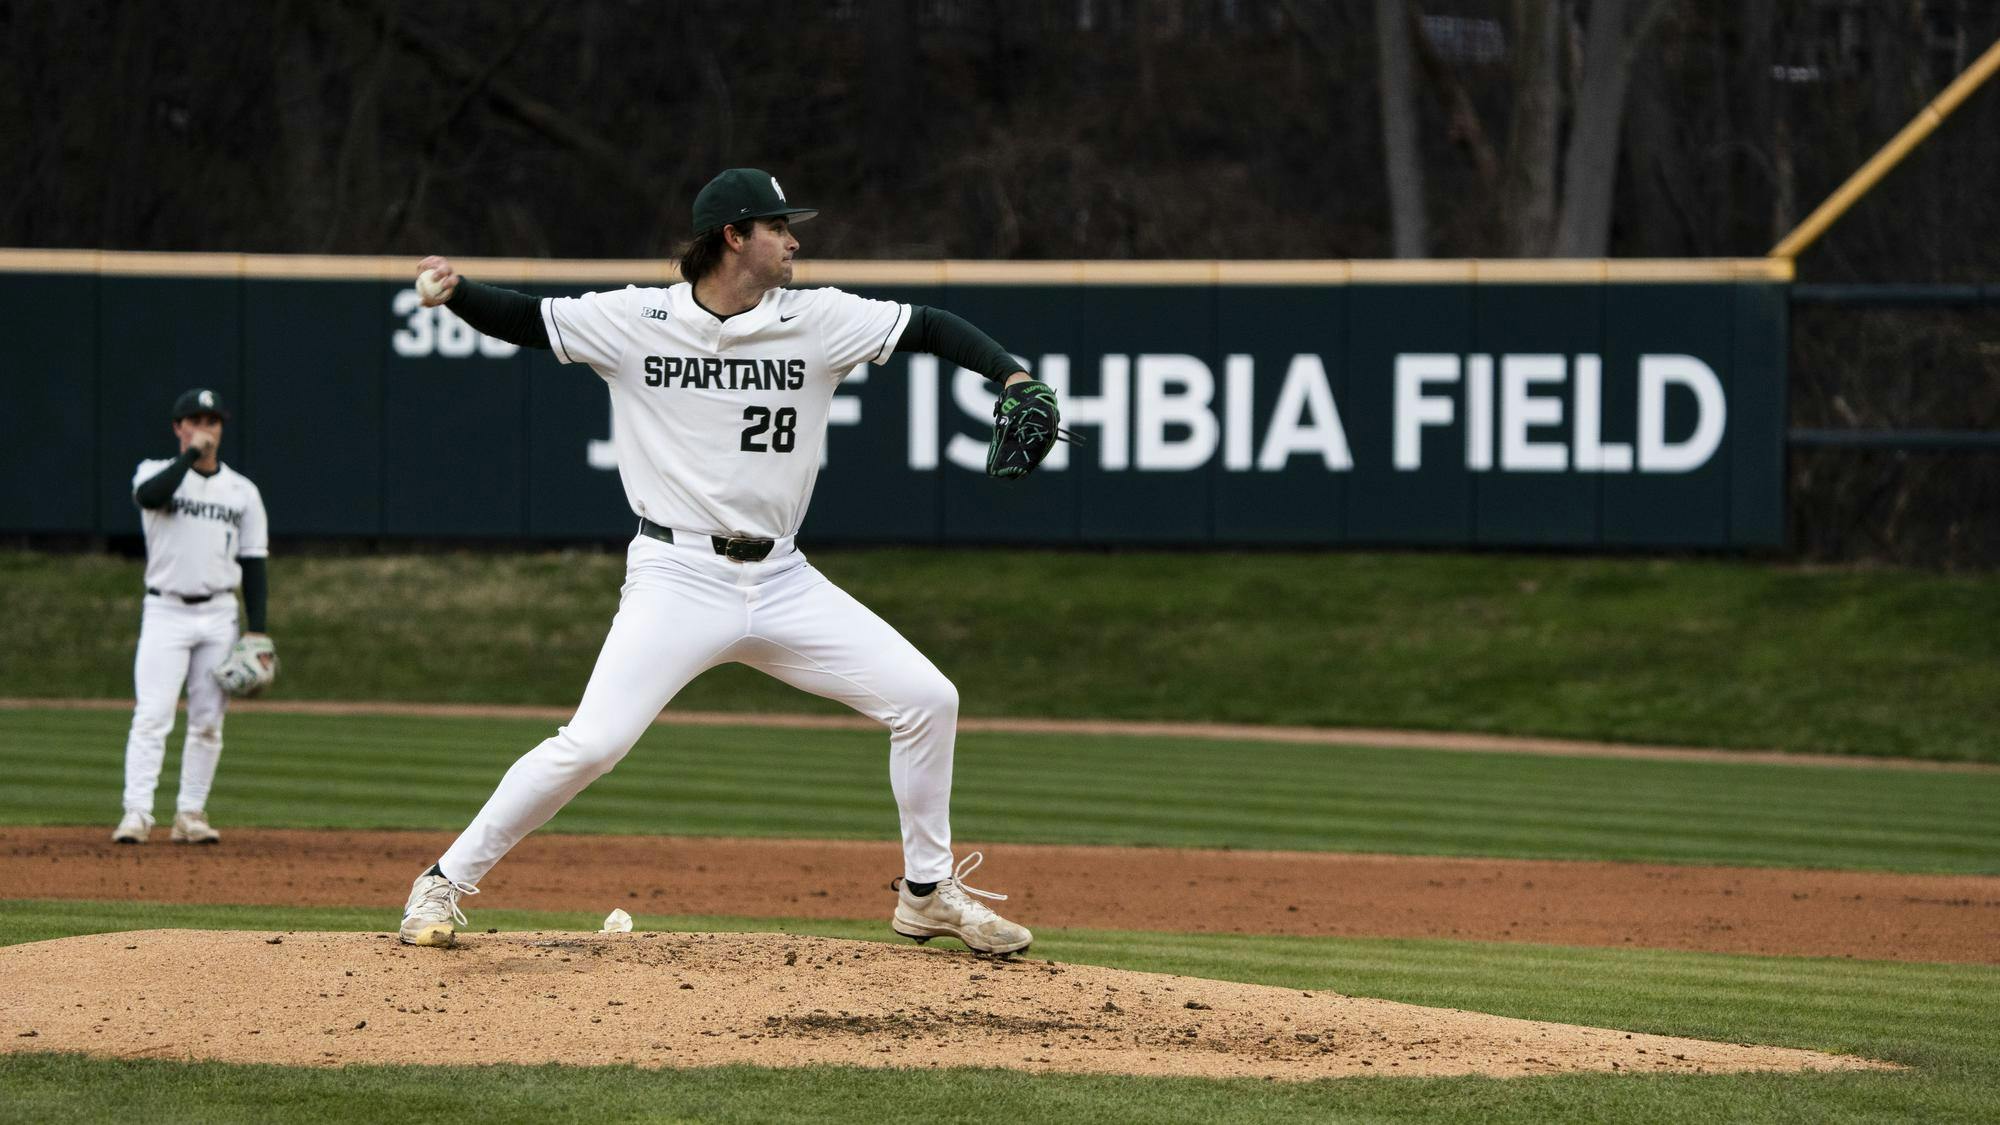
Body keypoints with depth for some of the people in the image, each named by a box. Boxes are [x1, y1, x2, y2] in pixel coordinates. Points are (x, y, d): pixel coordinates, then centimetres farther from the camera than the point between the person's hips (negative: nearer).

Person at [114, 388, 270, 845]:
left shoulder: (242, 491, 10)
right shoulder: (158, 473, 2)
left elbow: (253, 564, 10)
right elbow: (149, 496, -25)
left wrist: (257, 632, 2)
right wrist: (191, 454, -20)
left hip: (219, 615, 3)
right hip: (166, 613, -3)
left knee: (208, 721, 3)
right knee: (152, 716, -12)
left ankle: (190, 815, 9)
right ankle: (137, 815, -16)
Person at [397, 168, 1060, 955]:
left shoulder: (817, 321, 1)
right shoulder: (636, 321, -4)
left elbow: (930, 330, 2)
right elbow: (524, 320, -1)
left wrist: (1013, 379, -14)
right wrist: (454, 292, -21)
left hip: (782, 584, 4)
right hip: (678, 579, -4)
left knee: (926, 699, -1)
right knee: (593, 742, -19)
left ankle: (928, 893, 16)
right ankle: (445, 883, -4)